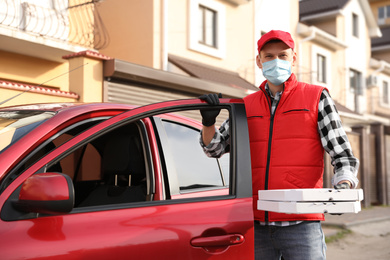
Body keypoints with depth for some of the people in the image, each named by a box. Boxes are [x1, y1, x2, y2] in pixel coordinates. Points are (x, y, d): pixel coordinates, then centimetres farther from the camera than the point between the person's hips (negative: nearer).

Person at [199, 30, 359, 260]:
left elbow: (344, 156, 3)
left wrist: (343, 187, -16)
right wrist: (209, 121, -3)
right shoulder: (247, 105, 14)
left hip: (301, 224, -3)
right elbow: (215, 147, 17)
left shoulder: (317, 97, 6)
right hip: (256, 224, 3)